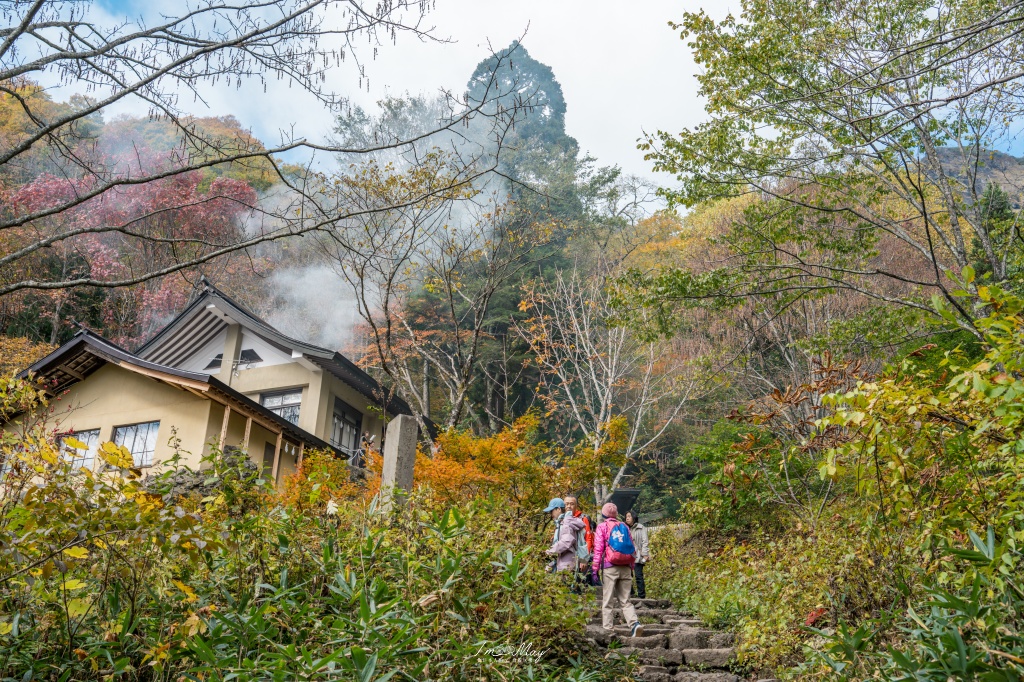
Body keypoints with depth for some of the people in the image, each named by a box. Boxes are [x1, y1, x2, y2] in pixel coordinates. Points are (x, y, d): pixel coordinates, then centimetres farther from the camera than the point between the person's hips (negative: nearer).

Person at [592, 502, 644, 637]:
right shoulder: (624, 526, 14)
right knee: (625, 600, 9)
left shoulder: (602, 526, 2)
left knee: (607, 601, 2)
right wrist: (632, 568, 20)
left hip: (609, 567, -4)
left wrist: (595, 569, -4)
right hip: (625, 568, 4)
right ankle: (634, 623, -12)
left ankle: (607, 629, -1)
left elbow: (598, 549, -5)